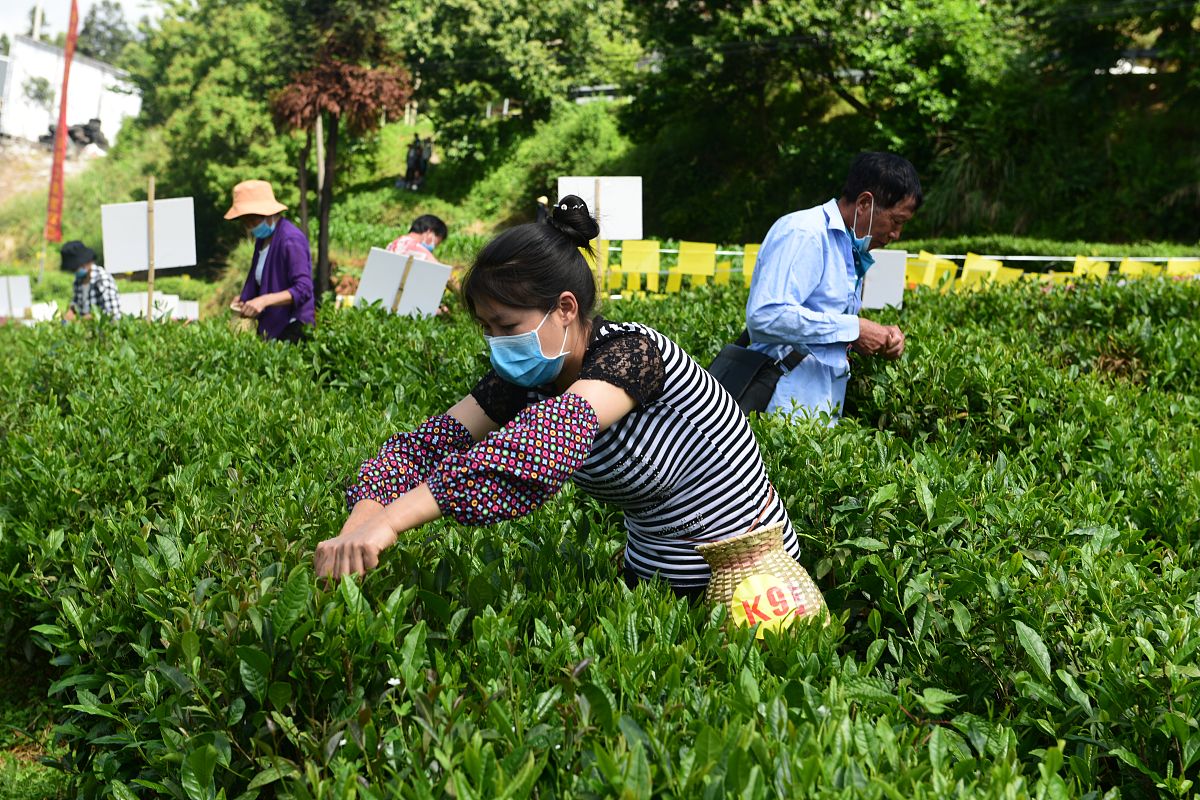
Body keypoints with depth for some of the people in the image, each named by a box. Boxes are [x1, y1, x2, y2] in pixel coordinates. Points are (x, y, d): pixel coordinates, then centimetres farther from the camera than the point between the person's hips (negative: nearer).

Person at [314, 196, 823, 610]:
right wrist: (353, 535, -30)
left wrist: (390, 521, -50)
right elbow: (429, 443, -11)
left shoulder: (629, 352, -25)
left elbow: (556, 433, -42)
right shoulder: (527, 378, -3)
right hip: (652, 577, 7)